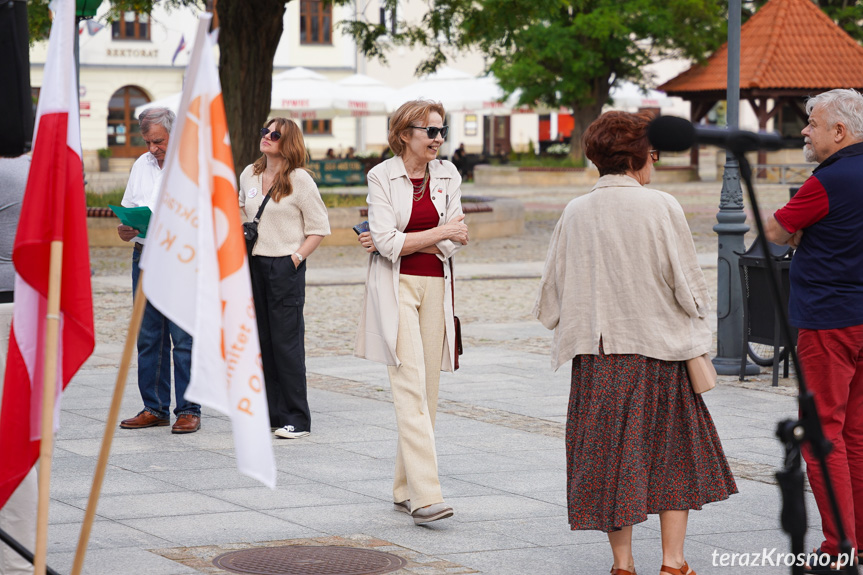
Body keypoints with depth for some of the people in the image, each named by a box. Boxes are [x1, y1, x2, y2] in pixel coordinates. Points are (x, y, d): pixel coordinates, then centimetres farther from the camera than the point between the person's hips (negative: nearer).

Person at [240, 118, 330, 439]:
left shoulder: (299, 180, -6)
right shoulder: (249, 175, 10)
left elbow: (319, 227, -5)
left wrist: (296, 258, -11)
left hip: (285, 268, -6)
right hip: (253, 266, 6)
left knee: (287, 342, -5)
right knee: (261, 341, 8)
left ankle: (297, 419, 0)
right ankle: (271, 413, 15)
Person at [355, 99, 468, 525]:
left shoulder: (448, 176, 7)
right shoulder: (382, 176, -4)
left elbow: (452, 244, 0)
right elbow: (389, 241, -11)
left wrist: (391, 243, -8)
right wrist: (441, 232, -11)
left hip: (435, 287, 5)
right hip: (395, 287, -4)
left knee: (427, 390, 4)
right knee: (410, 387, -14)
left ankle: (404, 489, 15)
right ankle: (425, 496, -21)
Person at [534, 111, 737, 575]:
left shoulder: (576, 212, 0)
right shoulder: (661, 207, -11)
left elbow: (551, 291, 5)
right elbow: (688, 285, -8)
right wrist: (694, 324, 11)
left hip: (596, 353, 3)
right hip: (658, 347, -3)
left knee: (611, 454, 10)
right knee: (673, 452, 10)